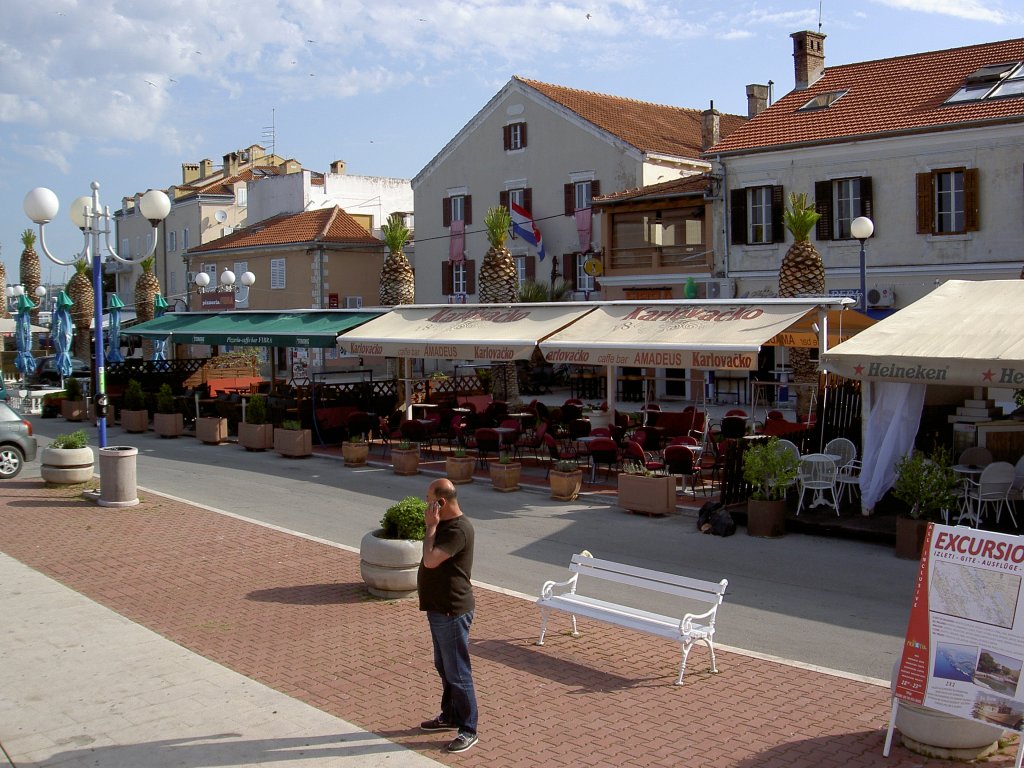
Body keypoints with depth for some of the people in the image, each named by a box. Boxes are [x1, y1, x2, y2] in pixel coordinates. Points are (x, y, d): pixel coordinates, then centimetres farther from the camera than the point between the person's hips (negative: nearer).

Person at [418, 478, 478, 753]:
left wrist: (431, 526, -21)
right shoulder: (445, 524, 9)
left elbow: (430, 560, -29)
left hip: (452, 612, -10)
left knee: (458, 673, 0)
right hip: (439, 609, 10)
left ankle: (468, 730, 10)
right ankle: (450, 716, 37)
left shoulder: (459, 529, -23)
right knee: (444, 668, 22)